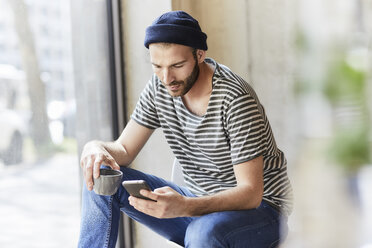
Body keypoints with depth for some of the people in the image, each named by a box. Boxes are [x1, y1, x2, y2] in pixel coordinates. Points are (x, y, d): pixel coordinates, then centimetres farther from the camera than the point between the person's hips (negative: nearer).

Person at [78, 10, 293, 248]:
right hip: (200, 204, 6)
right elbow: (124, 150, 3)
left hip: (259, 209, -6)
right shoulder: (160, 86, -3)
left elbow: (251, 193, -26)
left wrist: (184, 207, -42)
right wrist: (96, 147, -22)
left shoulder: (235, 98, -23)